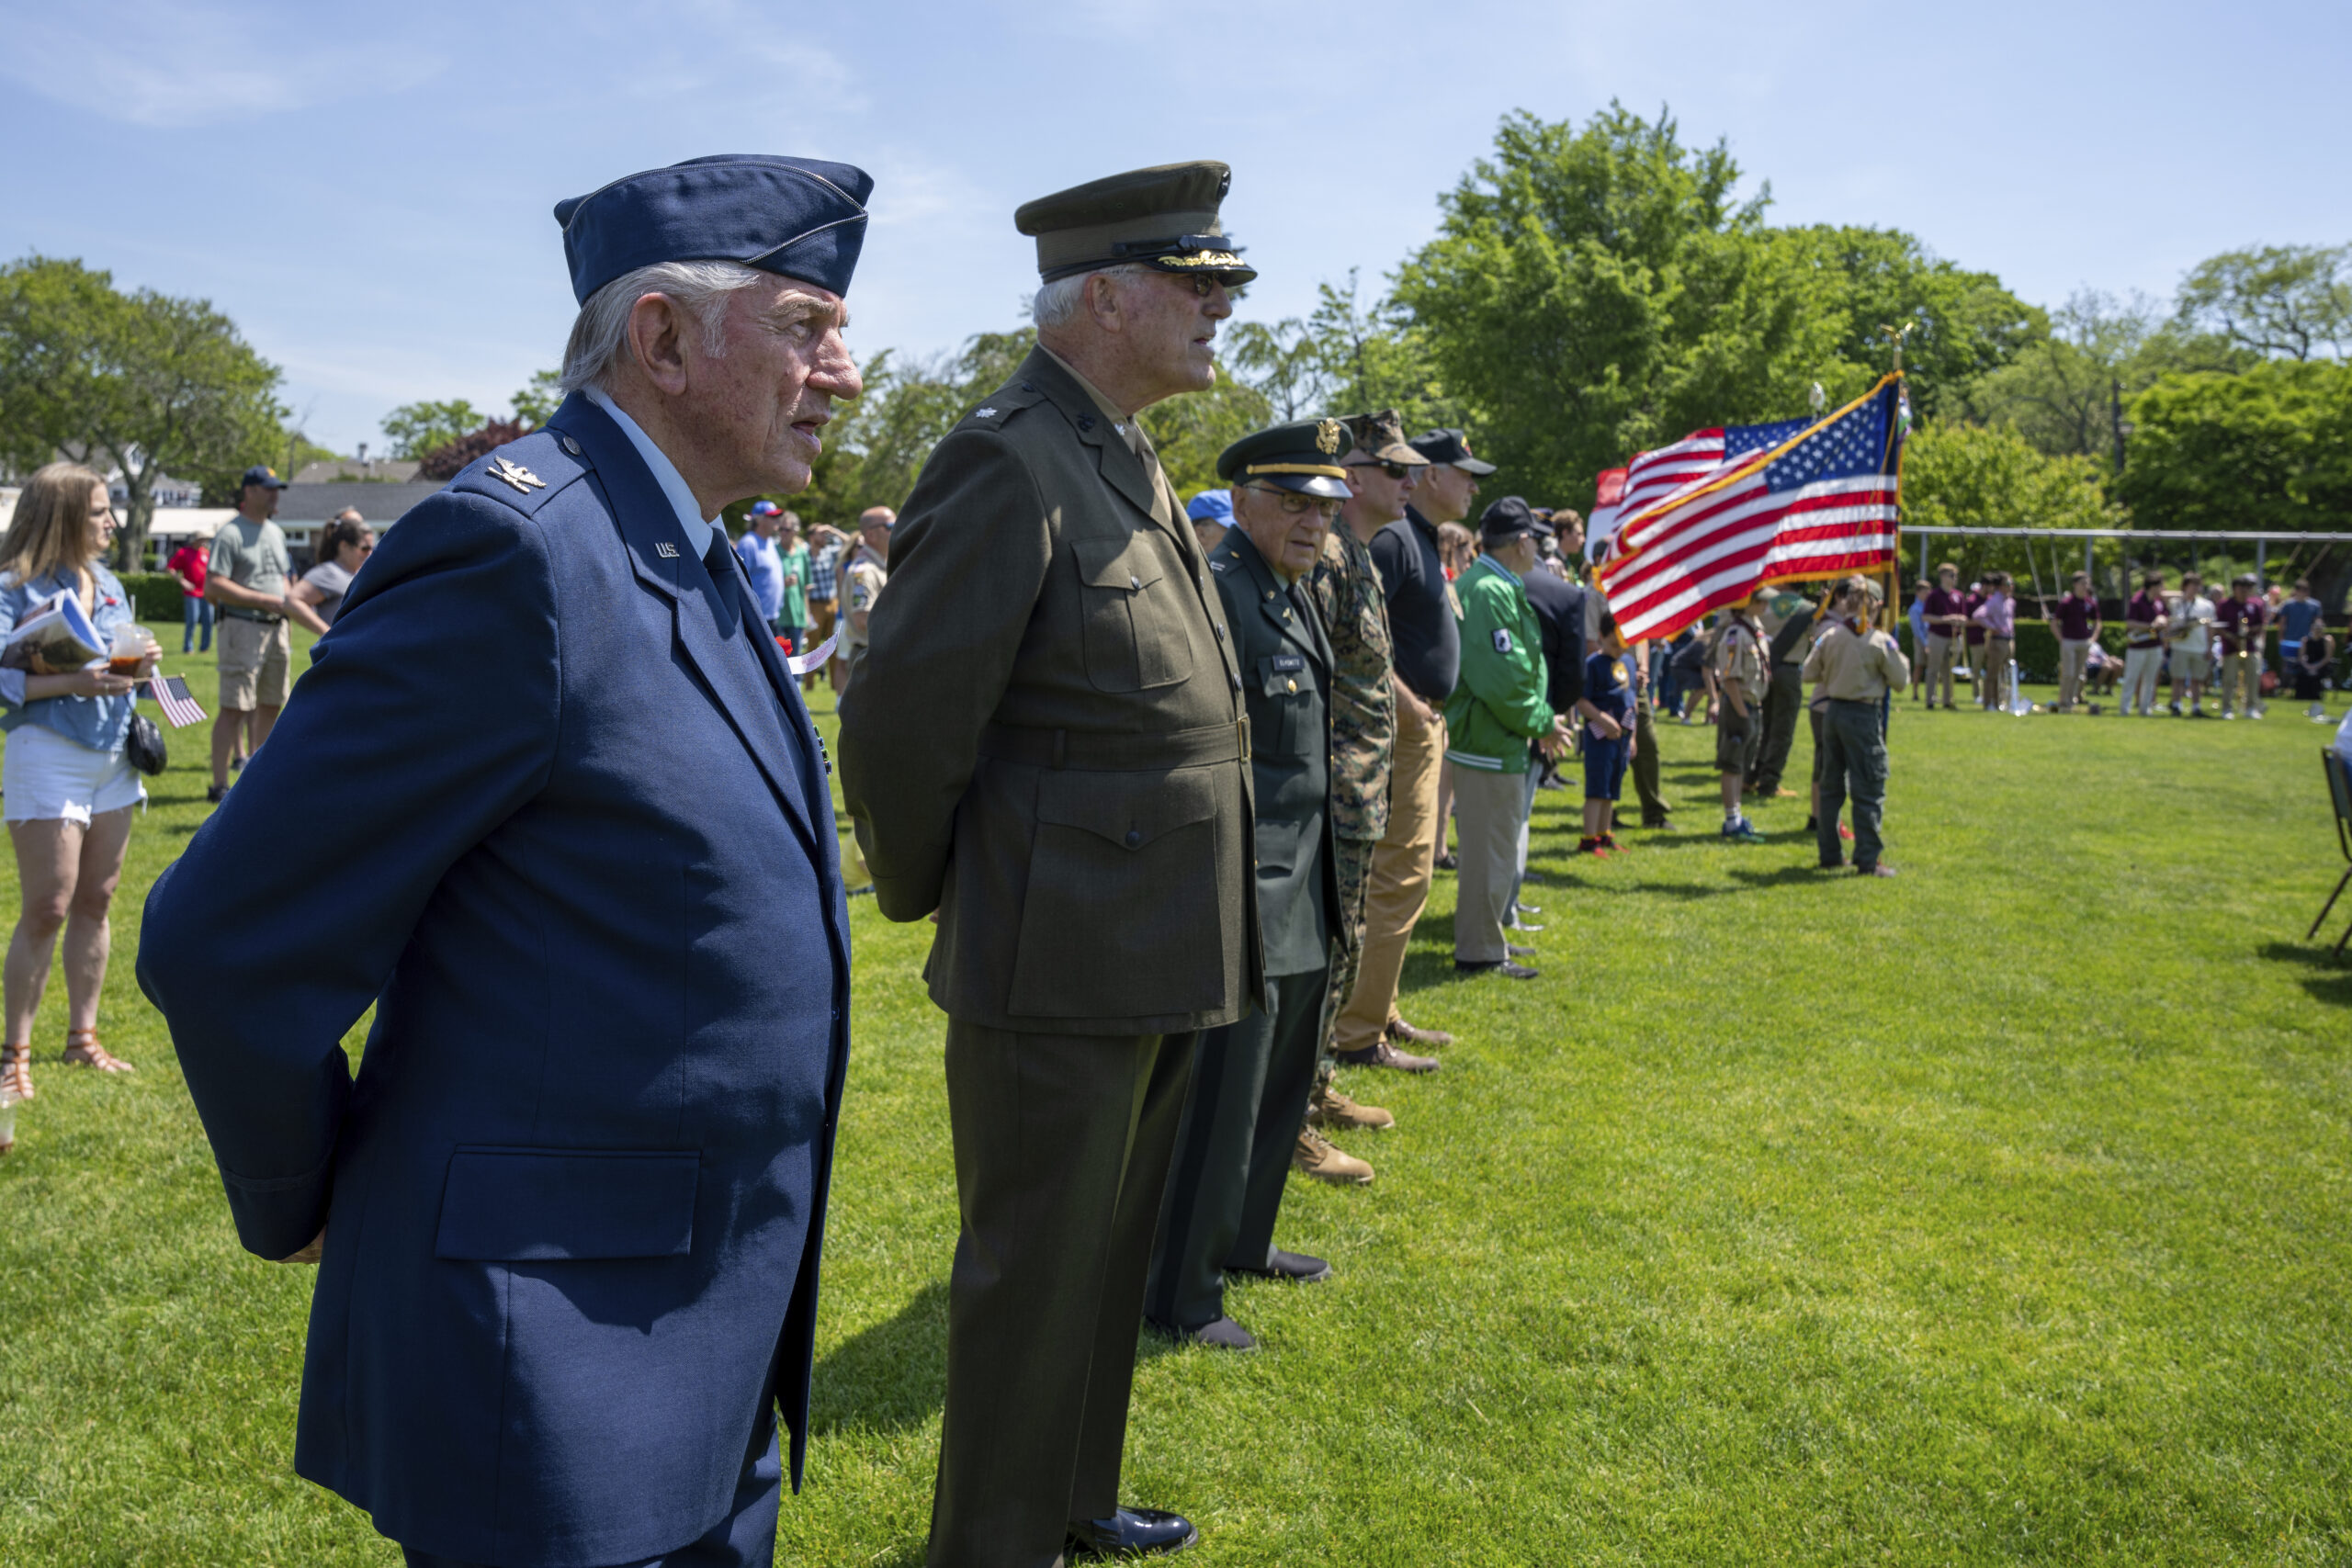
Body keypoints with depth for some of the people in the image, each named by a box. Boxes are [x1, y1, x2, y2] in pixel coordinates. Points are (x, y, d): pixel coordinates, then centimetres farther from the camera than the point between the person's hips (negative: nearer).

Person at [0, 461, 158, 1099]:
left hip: (112, 755, 6)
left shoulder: (108, 583, 12)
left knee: (95, 903, 12)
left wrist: (142, 666, -2)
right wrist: (75, 682, -26)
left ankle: (82, 1035, 24)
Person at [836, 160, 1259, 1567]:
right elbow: (900, 726, -18)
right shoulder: (1008, 462, -17)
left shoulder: (1134, 464, 13)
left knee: (1110, 1258, 23)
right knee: (1035, 1278, 7)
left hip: (1160, 964, 9)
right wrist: (929, 901, -4)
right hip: (1061, 965, -9)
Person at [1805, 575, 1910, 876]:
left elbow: (1809, 673, 4)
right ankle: (1868, 859, 1)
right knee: (1869, 789, 1)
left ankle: (1829, 853, 19)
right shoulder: (1880, 641, -12)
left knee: (1831, 786, 13)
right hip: (1864, 716, -4)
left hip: (1832, 712, 5)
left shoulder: (1829, 636, -2)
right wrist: (1900, 659, 12)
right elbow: (1900, 681, -5)